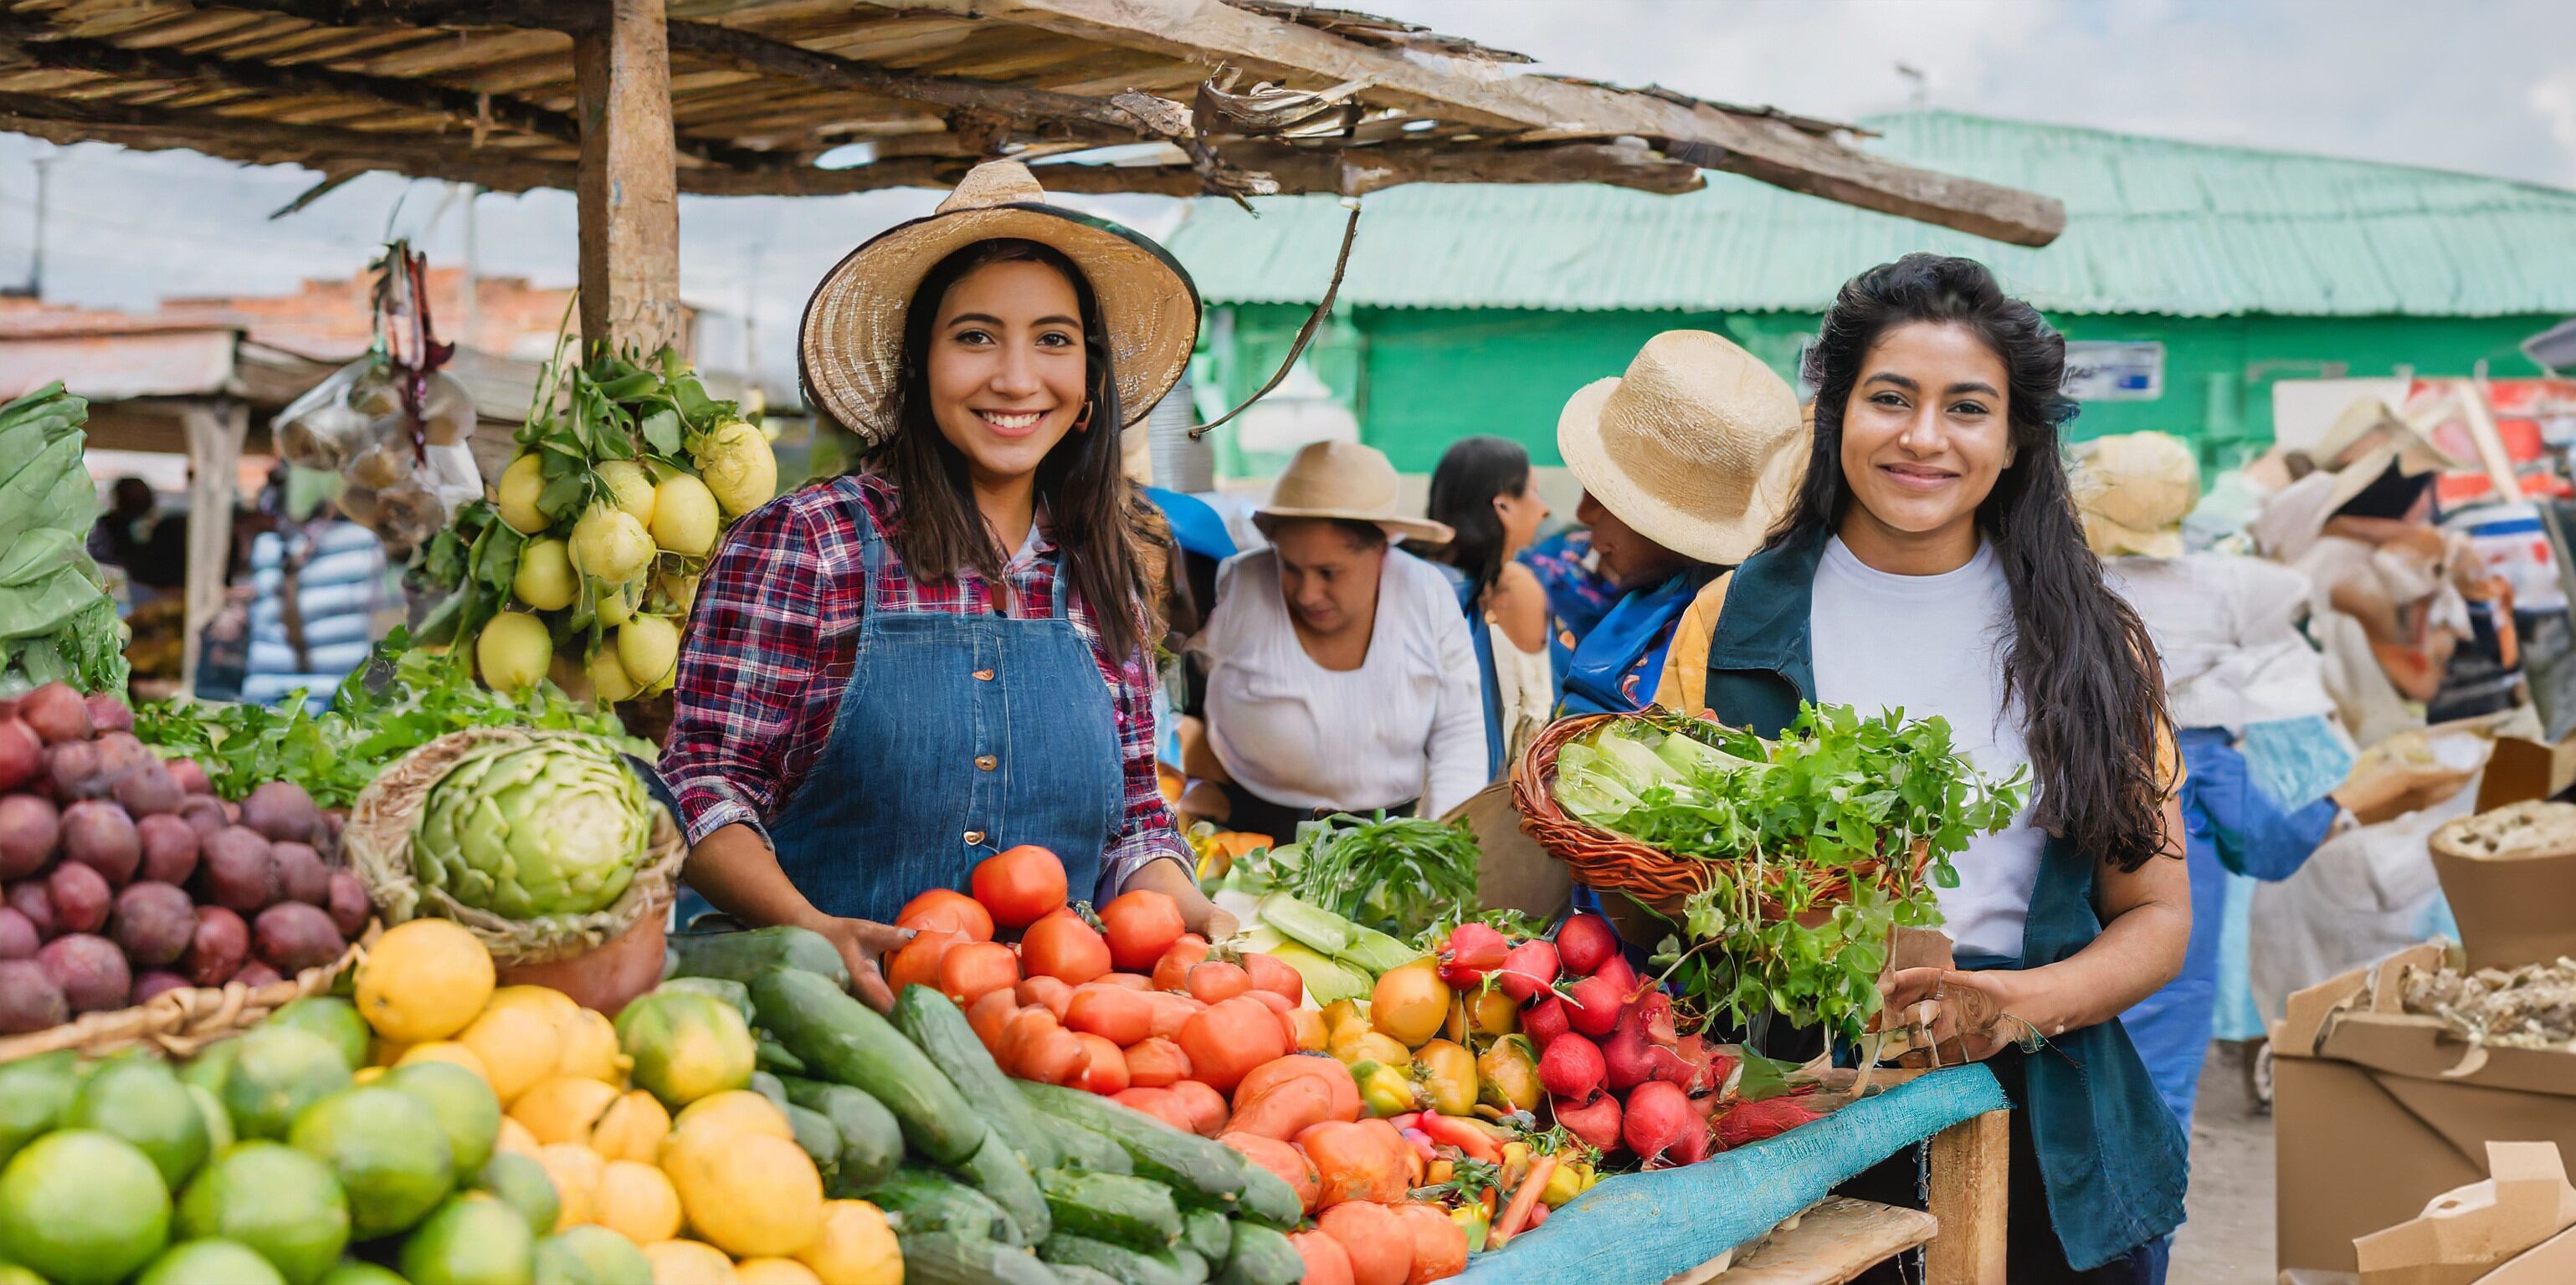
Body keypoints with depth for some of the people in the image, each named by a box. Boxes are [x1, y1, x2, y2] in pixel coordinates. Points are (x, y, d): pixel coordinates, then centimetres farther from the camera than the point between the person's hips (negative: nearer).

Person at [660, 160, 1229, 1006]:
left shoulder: (1100, 577, 12)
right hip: (830, 1017, -4)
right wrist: (811, 929, -20)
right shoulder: (802, 546, -2)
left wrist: (1191, 915, -1)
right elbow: (704, 785, -4)